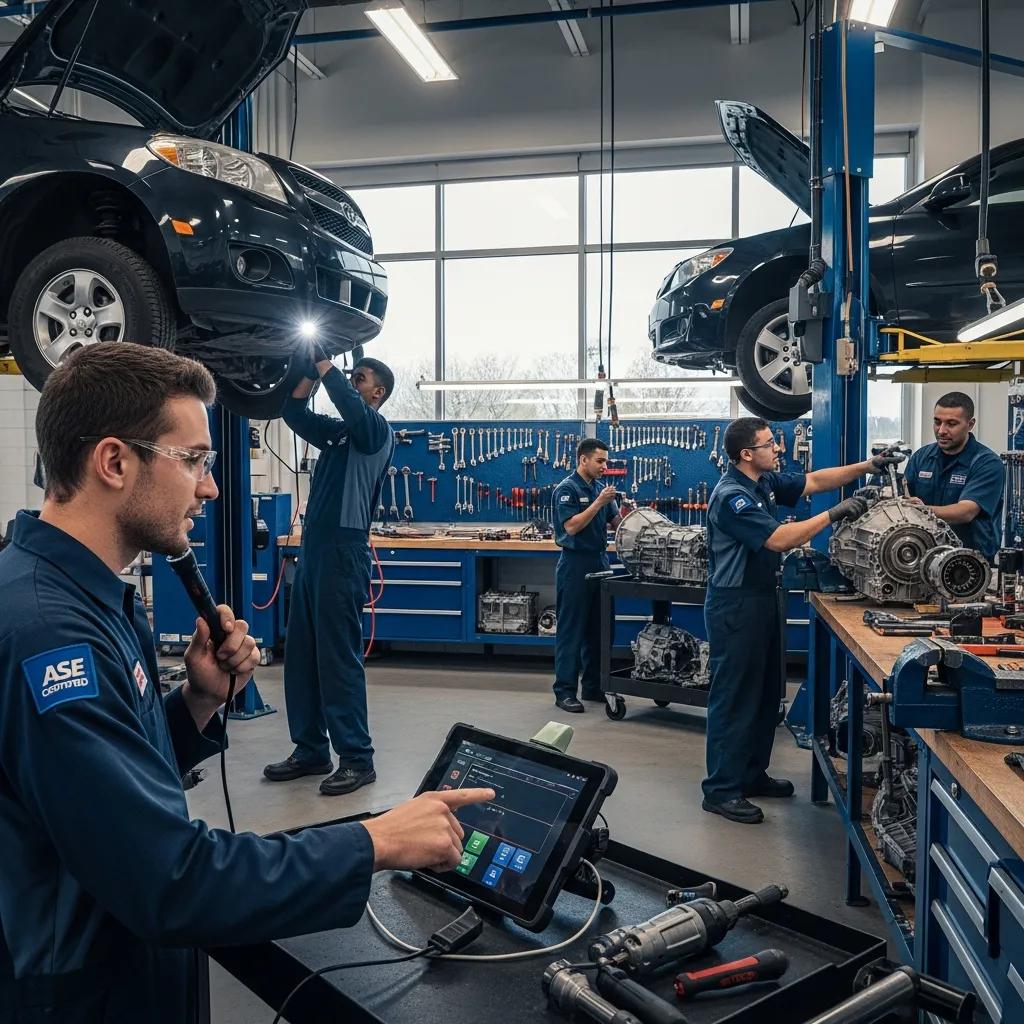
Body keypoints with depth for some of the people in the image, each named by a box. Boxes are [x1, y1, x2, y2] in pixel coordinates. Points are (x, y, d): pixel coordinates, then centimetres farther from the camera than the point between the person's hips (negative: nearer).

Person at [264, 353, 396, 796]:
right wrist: (310, 371, 7)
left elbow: (349, 405, -23)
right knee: (300, 655, 10)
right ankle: (311, 750, 20)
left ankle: (357, 759, 0)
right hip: (312, 548, 9)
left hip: (344, 551, -9)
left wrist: (324, 363, -13)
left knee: (339, 657, -7)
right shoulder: (337, 432, 18)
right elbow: (294, 411, 18)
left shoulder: (376, 429, -4)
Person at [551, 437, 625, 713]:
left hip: (599, 562, 8)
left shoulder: (599, 489, 12)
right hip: (575, 564, -8)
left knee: (597, 629, 11)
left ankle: (593, 687, 20)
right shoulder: (566, 489, -10)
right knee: (571, 630, -3)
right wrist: (599, 502, -20)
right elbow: (571, 526, -20)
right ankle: (565, 691, 2)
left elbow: (615, 523, 14)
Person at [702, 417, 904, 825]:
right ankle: (721, 790, 5)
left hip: (763, 598, 10)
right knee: (734, 696, -4)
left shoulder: (766, 482, 7)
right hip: (735, 605, -10)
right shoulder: (731, 496, -22)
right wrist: (834, 515, -21)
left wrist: (868, 466, 7)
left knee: (767, 692, 17)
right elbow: (779, 539, -27)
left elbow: (813, 481, 16)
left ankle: (752, 774, 29)